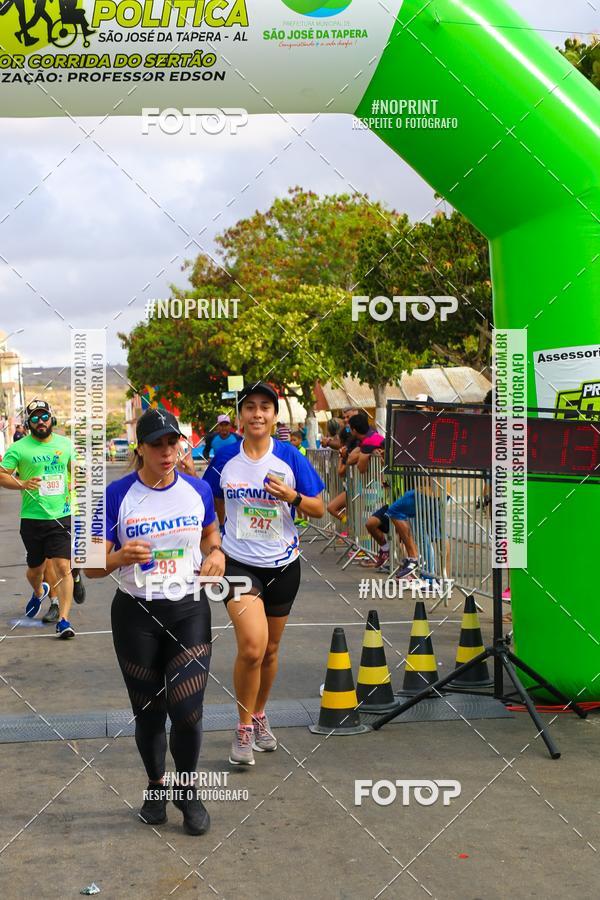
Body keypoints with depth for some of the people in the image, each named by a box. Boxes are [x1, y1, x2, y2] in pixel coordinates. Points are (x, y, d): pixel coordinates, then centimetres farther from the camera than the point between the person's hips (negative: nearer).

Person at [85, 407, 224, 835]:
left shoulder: (198, 489, -1)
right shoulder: (117, 495, -9)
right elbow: (92, 566, -8)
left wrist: (216, 553, -2)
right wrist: (120, 558, -30)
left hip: (189, 611, 1)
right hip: (136, 615, -1)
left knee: (187, 711, -7)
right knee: (148, 712, 11)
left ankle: (188, 789, 20)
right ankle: (156, 785, 37)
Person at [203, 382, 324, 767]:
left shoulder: (290, 457, -5)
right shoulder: (225, 458, -2)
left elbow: (318, 508, -1)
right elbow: (214, 506, 14)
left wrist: (292, 497, -20)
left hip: (282, 565, 1)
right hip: (239, 563, -1)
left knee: (270, 650, 15)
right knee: (252, 645, -19)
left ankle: (259, 716, 39)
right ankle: (244, 729, 0)